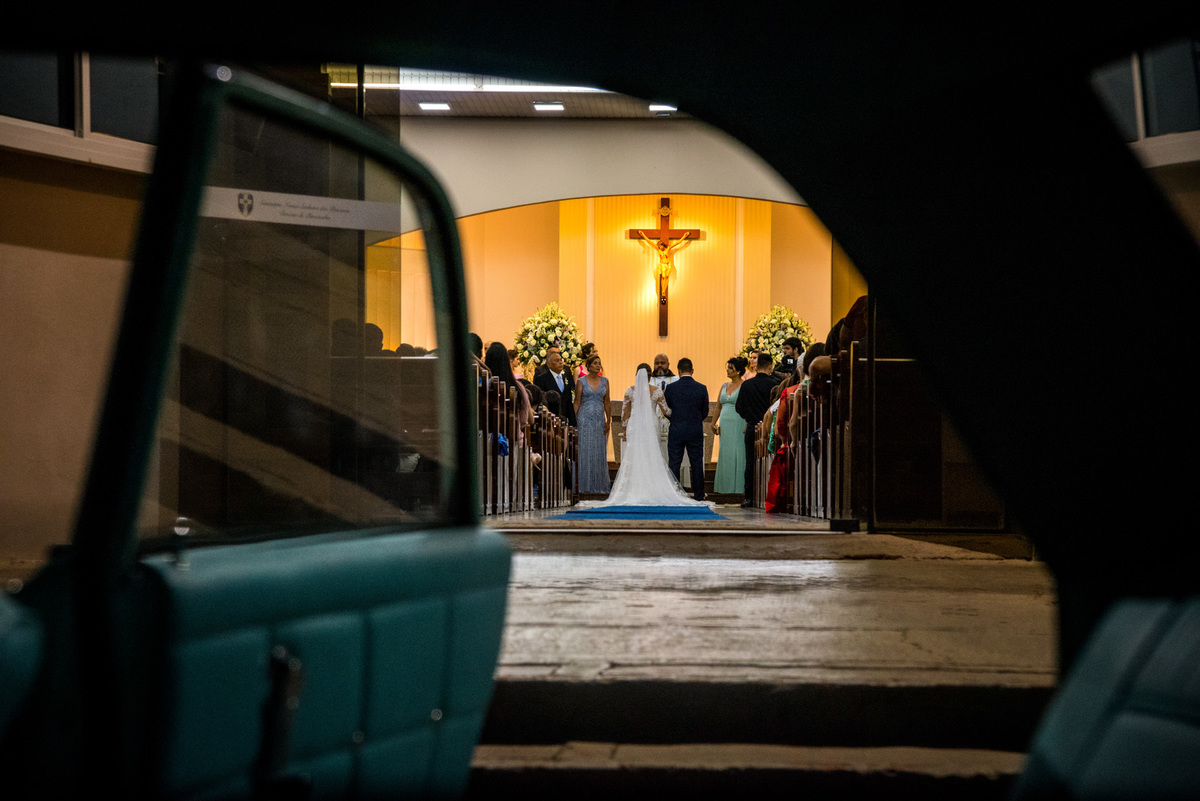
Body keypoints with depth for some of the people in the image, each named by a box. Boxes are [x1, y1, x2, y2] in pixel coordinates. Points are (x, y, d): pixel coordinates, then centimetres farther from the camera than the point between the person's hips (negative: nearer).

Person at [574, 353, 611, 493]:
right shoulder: (582, 381, -1)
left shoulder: (604, 381, 8)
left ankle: (599, 484, 10)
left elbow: (606, 402, 10)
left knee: (599, 452, 4)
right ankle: (585, 485, 1)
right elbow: (577, 402, -1)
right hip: (585, 419, -3)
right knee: (585, 451, -4)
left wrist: (608, 420, 5)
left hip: (599, 419, 3)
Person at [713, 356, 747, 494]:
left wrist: (748, 426, -20)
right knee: (724, 455, 6)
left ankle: (738, 486, -3)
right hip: (724, 425, 6)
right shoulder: (724, 386, 15)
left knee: (737, 455, -6)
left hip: (738, 425, -6)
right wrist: (714, 423, 8)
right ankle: (724, 485, 11)